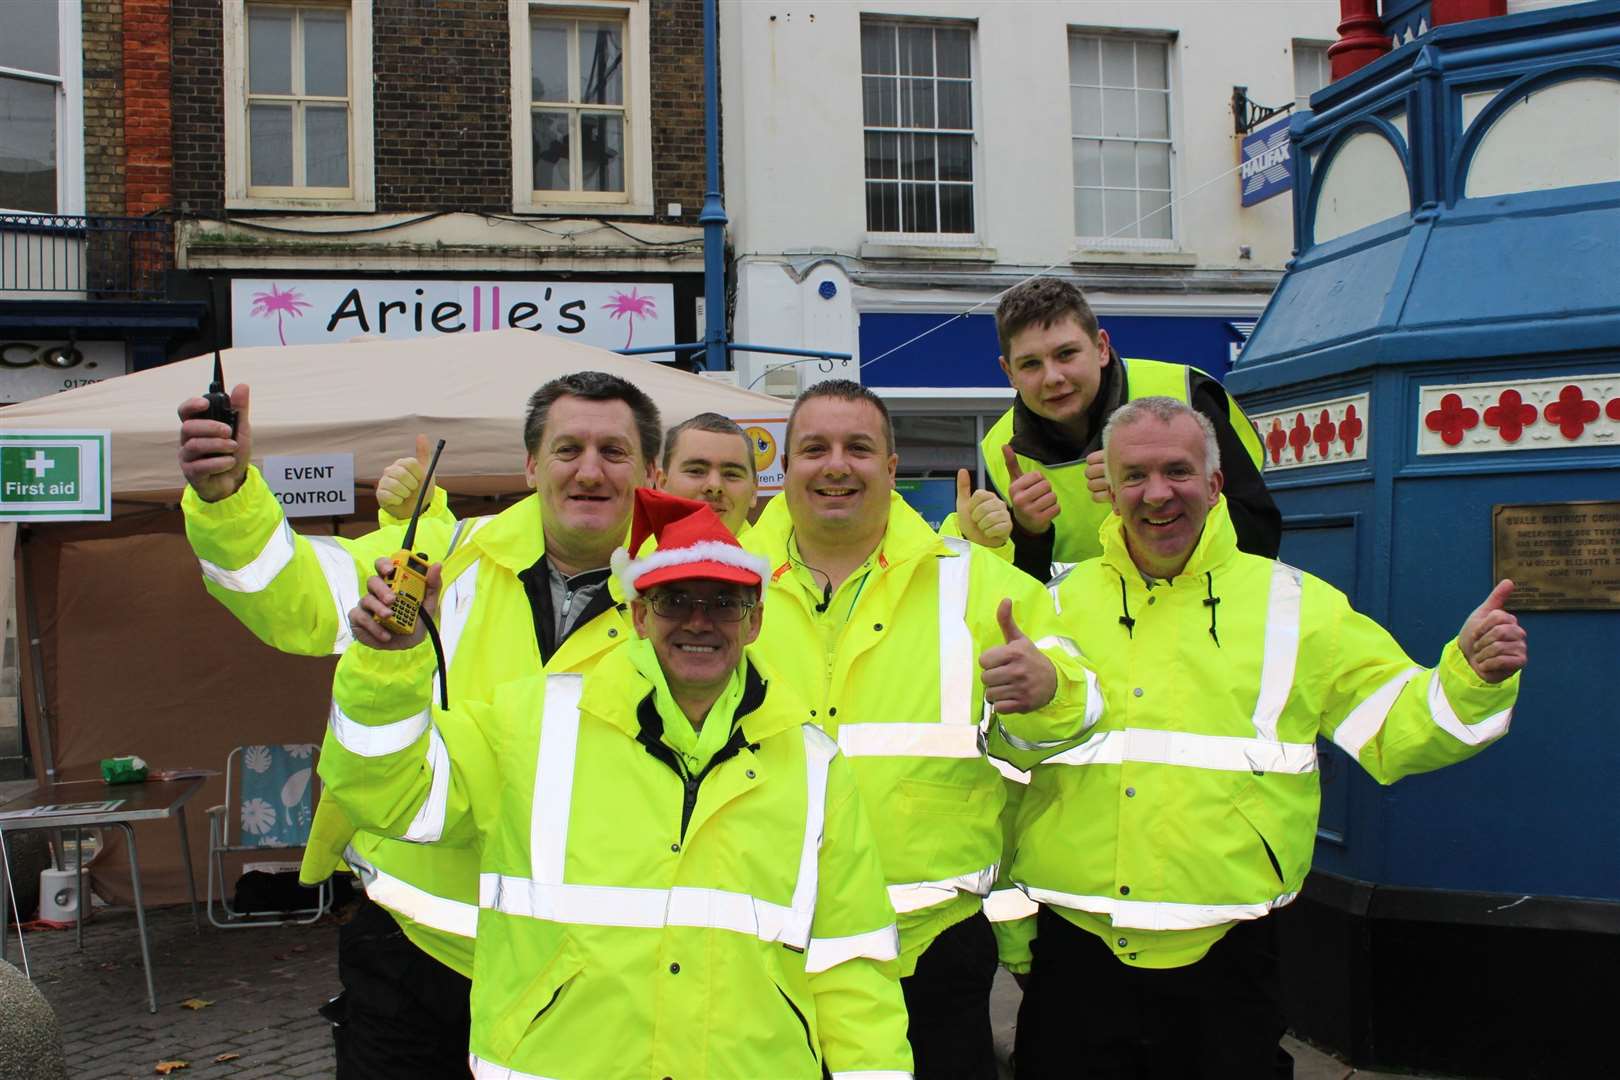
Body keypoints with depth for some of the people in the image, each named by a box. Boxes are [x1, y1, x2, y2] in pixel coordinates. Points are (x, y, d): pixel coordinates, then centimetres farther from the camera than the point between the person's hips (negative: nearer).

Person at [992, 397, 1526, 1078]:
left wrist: (1472, 677, -12)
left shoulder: (1296, 605, 6)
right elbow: (1001, 752, -2)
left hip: (1224, 951, 0)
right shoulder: (1061, 603, 6)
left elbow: (1393, 725, 5)